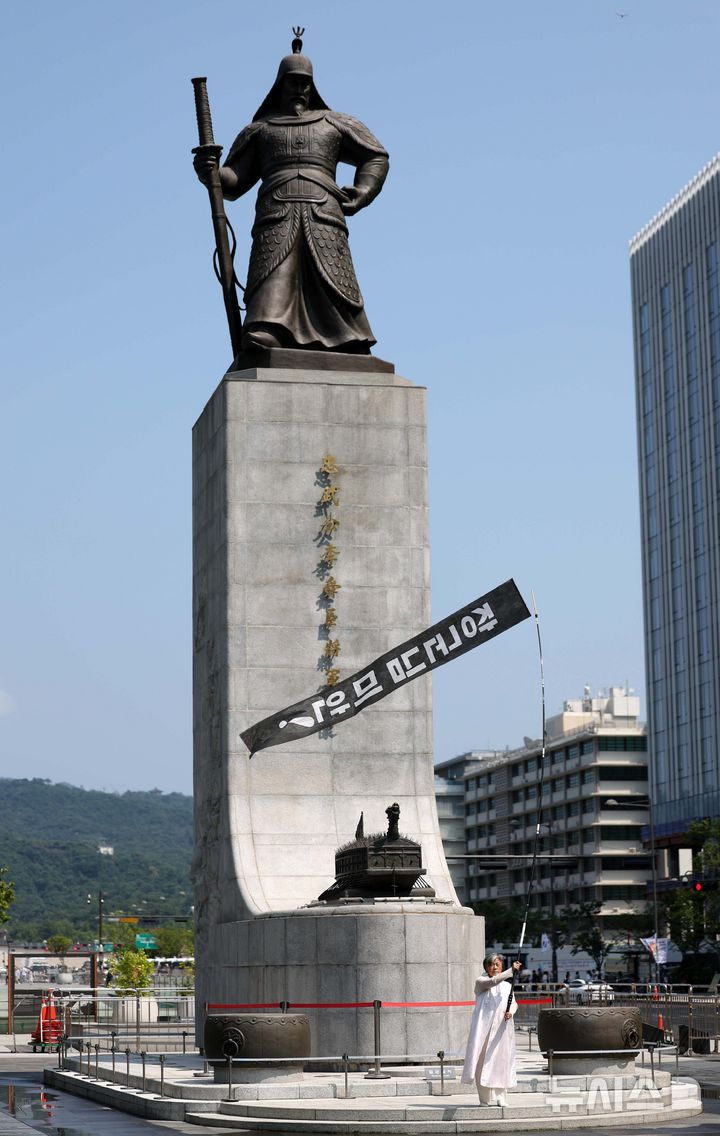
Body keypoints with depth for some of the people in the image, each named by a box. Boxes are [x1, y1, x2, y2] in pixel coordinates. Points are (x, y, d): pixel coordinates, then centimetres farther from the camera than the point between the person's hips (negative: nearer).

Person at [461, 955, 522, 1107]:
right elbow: (493, 981, -17)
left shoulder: (507, 986, 18)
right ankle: (486, 1098, 0)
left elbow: (514, 1002, 16)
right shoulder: (481, 983, 1)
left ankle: (499, 1096, 10)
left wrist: (511, 1012, -7)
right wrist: (511, 970, -25)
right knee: (483, 1061, -6)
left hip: (501, 1028, 4)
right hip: (484, 1026, -4)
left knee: (500, 1060, 2)